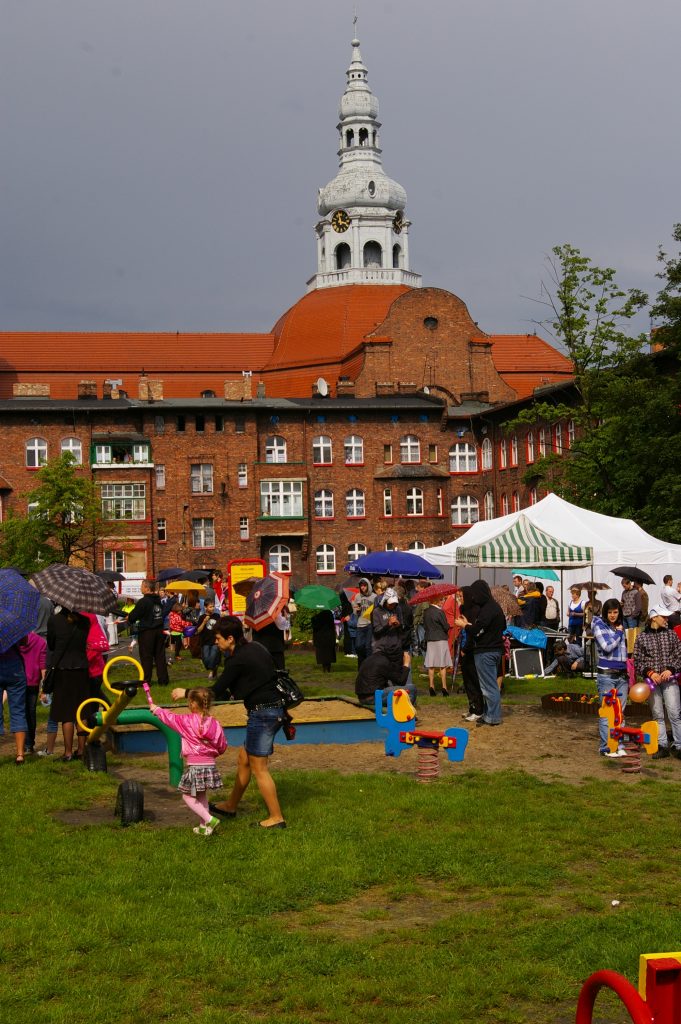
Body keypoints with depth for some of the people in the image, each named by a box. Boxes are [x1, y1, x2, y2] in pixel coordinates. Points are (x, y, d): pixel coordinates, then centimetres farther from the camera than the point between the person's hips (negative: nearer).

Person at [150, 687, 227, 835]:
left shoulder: (187, 721, -12)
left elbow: (170, 718, 2)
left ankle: (209, 819, -7)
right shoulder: (215, 724, -1)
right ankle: (204, 826, 20)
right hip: (210, 765, 5)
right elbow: (222, 746, 6)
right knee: (202, 796, 20)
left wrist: (156, 709, 20)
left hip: (193, 766, -5)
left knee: (188, 796, 8)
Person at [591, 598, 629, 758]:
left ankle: (618, 745, 11)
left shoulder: (621, 626, 14)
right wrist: (618, 633, -4)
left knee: (620, 712, 6)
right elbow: (607, 646, -17)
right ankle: (606, 748, -1)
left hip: (622, 674, 6)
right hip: (606, 674, -6)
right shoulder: (599, 626, -4)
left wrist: (629, 671, 23)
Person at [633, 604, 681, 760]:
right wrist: (650, 672, -10)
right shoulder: (642, 637, 4)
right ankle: (662, 746, 12)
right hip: (652, 681, 0)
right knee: (657, 715, 5)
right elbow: (637, 661, 3)